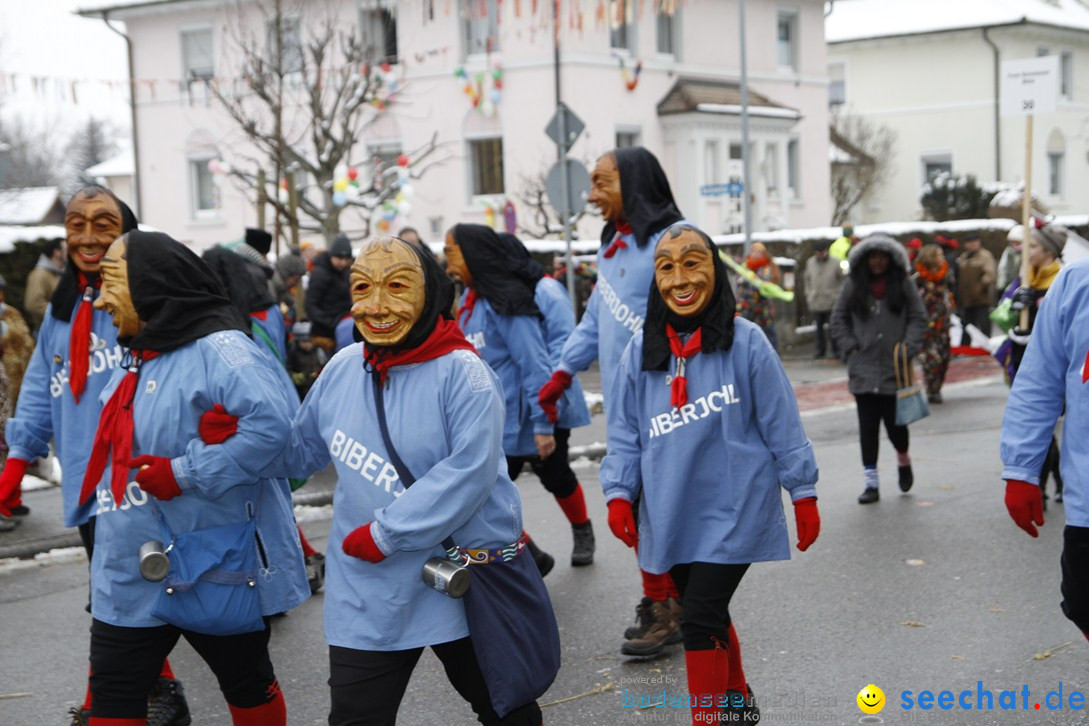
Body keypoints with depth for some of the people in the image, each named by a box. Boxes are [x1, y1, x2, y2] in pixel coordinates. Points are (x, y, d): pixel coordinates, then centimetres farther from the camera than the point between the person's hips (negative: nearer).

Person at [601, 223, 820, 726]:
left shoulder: (745, 341, -8)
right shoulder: (641, 350, 3)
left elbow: (782, 425, -3)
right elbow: (625, 433, 6)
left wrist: (804, 494, -1)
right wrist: (618, 492, -7)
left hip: (732, 510, -4)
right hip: (671, 515, 5)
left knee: (700, 620, -11)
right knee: (710, 615, 18)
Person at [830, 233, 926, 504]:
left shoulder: (903, 284, 2)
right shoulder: (853, 284, 4)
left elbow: (918, 317, 4)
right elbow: (838, 318, 11)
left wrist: (908, 347, -7)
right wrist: (850, 346, 0)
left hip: (894, 369, -1)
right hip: (863, 368, 1)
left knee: (895, 422, 2)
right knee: (868, 426, 1)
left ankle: (903, 461, 34)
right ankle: (871, 482, 7)